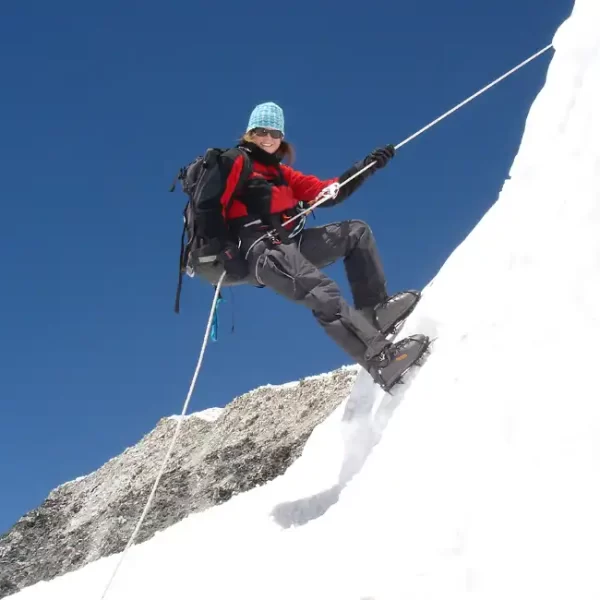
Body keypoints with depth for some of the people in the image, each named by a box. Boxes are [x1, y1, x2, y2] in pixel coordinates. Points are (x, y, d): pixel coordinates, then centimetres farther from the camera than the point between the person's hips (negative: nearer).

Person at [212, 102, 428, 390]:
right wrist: (225, 250, -23)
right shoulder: (235, 163, 4)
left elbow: (326, 192, 24)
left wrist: (367, 166, 17)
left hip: (291, 245, 9)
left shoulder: (282, 172, 27)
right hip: (260, 252, -9)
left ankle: (374, 308, -11)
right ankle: (378, 357, -46)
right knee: (323, 294, -31)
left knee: (356, 232, 3)